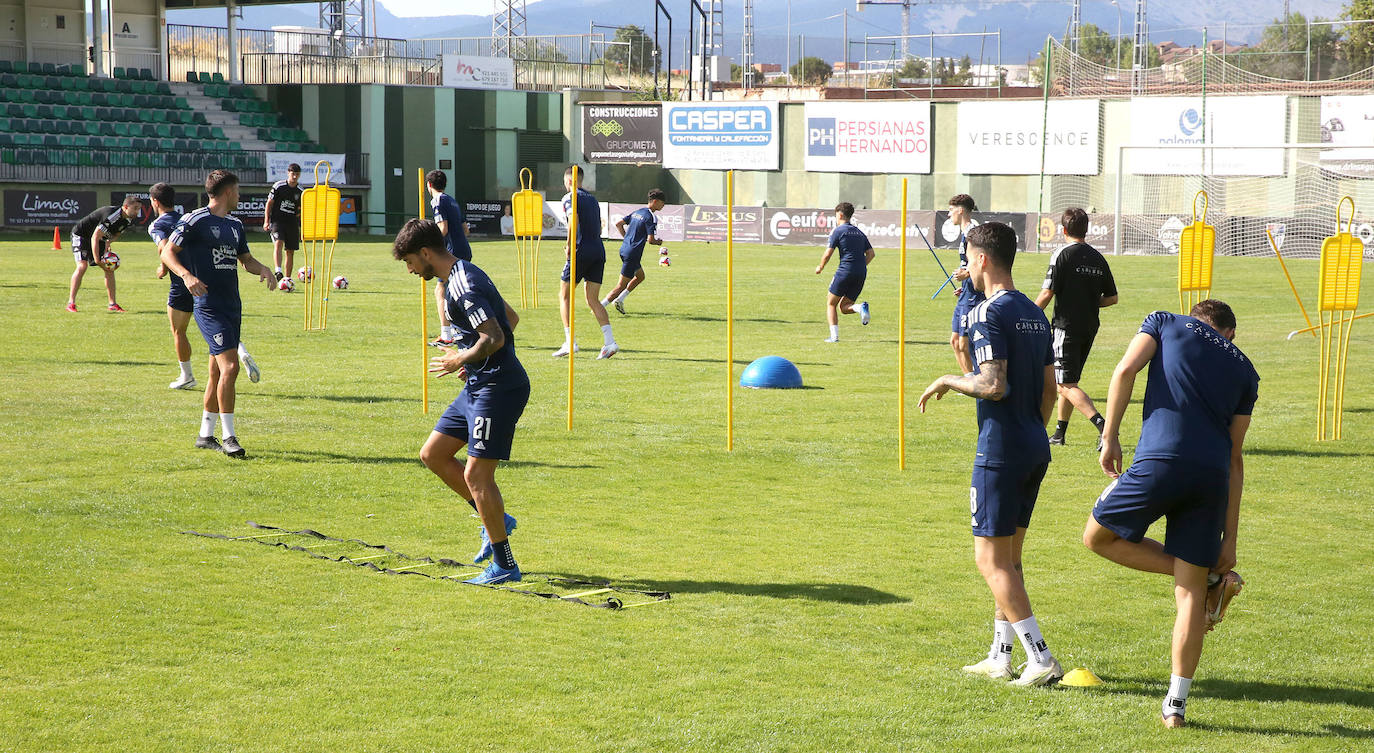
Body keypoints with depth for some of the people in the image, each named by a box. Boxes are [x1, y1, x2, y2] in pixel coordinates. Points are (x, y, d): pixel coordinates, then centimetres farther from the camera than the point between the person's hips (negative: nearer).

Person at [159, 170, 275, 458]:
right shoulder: (195, 220, -7)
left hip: (232, 305, 8)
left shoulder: (235, 225, 17)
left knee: (218, 371, 12)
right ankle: (228, 436, -14)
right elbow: (168, 252, -9)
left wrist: (264, 269, 4)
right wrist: (186, 275, -26)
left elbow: (246, 259, 26)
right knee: (230, 365, -17)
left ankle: (206, 435, 21)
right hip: (208, 306, -8)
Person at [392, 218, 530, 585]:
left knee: (476, 475, -10)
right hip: (479, 385, 11)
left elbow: (494, 337, -26)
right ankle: (496, 521, 19)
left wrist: (461, 360, -12)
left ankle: (504, 565, -2)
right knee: (433, 454, 13)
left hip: (498, 387, -11)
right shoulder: (461, 276, 14)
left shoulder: (463, 285, -18)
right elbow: (510, 317, 23)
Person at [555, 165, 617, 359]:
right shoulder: (592, 198, 20)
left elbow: (574, 219, -21)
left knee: (565, 295, 6)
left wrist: (571, 243, -14)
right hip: (599, 250, 6)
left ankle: (569, 341, -3)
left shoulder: (570, 197, -3)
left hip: (582, 251, -6)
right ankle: (610, 341, -7)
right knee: (593, 300, 9)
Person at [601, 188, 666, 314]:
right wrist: (658, 242, 3)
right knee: (621, 286, -4)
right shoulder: (651, 217, -14)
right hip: (633, 254, -9)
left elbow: (618, 223, 14)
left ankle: (619, 300, 20)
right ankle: (599, 307, -6)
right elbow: (650, 240, -18)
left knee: (640, 276, 27)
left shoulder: (637, 212, 12)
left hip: (624, 249, 9)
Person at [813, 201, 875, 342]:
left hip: (845, 272, -6)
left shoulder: (838, 231, -2)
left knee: (831, 304, 10)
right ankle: (861, 308, -18)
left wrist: (820, 267, 11)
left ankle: (834, 336, -1)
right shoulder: (859, 233, 18)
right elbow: (870, 253, 14)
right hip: (861, 274, 6)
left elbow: (827, 254, -6)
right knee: (843, 307, 14)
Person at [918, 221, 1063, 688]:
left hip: (1001, 451, -9)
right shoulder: (1034, 314, 13)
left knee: (991, 558, -4)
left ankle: (1041, 660, -9)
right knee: (1008, 556, 16)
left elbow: (994, 385, -23)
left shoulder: (989, 313, -14)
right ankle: (1000, 657, 21)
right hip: (1036, 448, 9)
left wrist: (948, 381, -7)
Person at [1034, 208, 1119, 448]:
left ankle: (1103, 425, -25)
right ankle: (1059, 432, 23)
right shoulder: (1098, 258, 8)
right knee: (1068, 381, 19)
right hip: (1089, 328, 7)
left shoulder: (1063, 255, -10)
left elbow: (1047, 294, -13)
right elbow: (1112, 298, 11)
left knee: (1067, 385, -8)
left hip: (1067, 326, -7)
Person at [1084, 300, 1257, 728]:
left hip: (1160, 462, -4)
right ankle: (1176, 702, 7)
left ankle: (1210, 580, 10)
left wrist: (1109, 437, 6)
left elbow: (1126, 370, -1)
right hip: (1212, 475, 4)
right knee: (1190, 590, 9)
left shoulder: (1166, 323, 19)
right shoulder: (1244, 369, 23)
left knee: (1099, 537, 19)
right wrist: (1229, 540, 20)